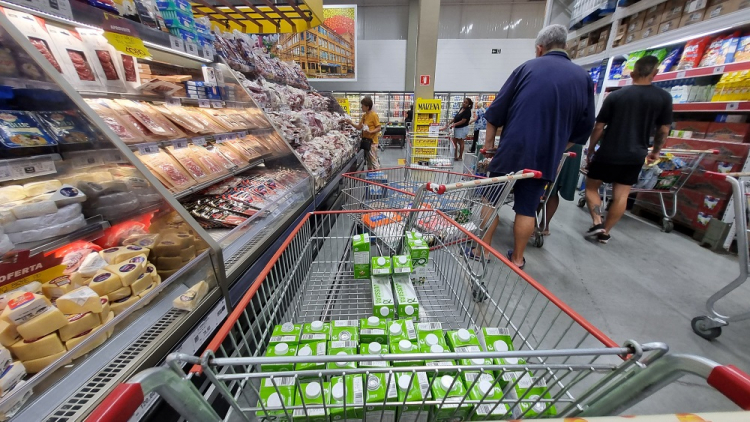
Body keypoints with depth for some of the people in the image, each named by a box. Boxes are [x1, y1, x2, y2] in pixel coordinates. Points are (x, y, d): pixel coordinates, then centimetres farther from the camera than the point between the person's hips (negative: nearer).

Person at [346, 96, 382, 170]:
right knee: (368, 161, 15)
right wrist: (351, 123, 1)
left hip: (372, 141, -8)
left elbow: (378, 128, -13)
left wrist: (370, 132, -27)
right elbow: (359, 127, 13)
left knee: (374, 161, -5)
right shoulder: (364, 115, 12)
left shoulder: (374, 115, -11)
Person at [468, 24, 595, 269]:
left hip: (512, 150, -2)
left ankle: (482, 251, 14)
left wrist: (489, 142, 10)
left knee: (492, 201, 8)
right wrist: (557, 149, 21)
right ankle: (517, 258, 18)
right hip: (545, 157, 3)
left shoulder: (527, 68, 4)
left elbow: (497, 110, 1)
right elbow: (585, 127, 11)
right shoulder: (583, 78, 10)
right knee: (527, 208, 9)